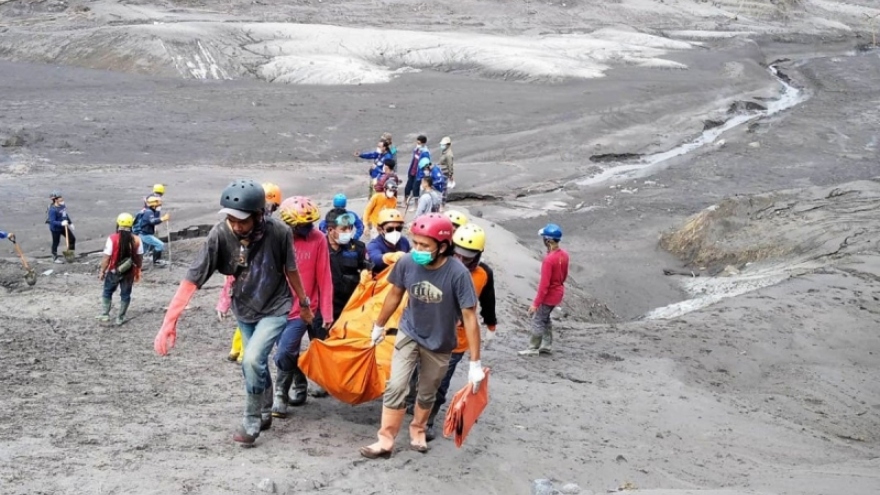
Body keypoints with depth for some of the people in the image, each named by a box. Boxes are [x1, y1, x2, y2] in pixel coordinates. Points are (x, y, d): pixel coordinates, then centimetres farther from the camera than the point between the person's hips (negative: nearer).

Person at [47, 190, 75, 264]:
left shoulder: (63, 206, -4)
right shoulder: (52, 210, -29)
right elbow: (52, 221, -31)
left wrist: (70, 223, 20)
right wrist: (61, 223, -42)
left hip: (63, 227, 8)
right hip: (56, 229, -8)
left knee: (72, 238, 14)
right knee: (56, 243, 10)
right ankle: (55, 258, 30)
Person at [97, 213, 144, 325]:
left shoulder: (112, 239, -16)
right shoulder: (136, 240, -7)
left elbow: (106, 257, -14)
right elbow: (140, 258, 1)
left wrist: (102, 271, -3)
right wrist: (138, 271, 14)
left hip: (114, 271, -2)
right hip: (129, 272, 2)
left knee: (107, 292, 19)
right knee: (125, 294, 13)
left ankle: (104, 315, 20)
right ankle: (120, 318, 17)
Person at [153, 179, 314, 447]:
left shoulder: (278, 232, -27)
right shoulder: (220, 234, -26)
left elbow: (290, 270, -9)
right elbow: (192, 279, -28)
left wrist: (304, 304, 5)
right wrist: (170, 322, -35)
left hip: (275, 308, -3)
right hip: (244, 309, 3)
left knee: (252, 360, -19)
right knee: (257, 364, 17)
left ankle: (251, 422, 1)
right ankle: (265, 414, 42)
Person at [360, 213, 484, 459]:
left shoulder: (457, 273, -31)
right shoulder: (406, 263, -23)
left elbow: (469, 316, -24)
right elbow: (395, 294, -2)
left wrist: (475, 362, -22)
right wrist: (379, 325, 11)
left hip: (439, 343, -1)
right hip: (409, 333, 1)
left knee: (427, 393, 17)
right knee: (395, 387, -9)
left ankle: (418, 429, 42)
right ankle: (386, 440, 2)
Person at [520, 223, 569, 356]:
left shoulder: (549, 259, -29)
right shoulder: (564, 254, -4)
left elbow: (544, 284, -27)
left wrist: (536, 303, -20)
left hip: (549, 295, -8)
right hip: (558, 292, 8)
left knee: (537, 320, 7)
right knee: (545, 318, 23)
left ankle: (533, 348, 17)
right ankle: (547, 345, 30)